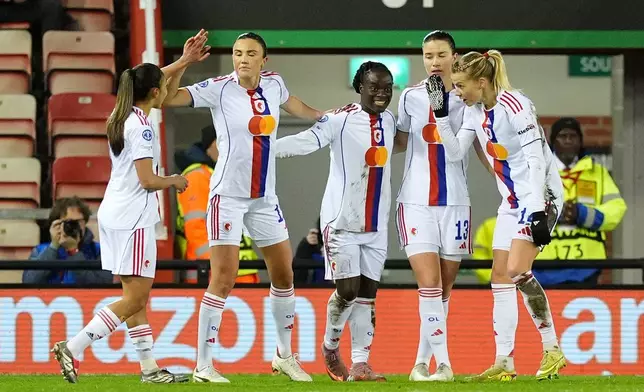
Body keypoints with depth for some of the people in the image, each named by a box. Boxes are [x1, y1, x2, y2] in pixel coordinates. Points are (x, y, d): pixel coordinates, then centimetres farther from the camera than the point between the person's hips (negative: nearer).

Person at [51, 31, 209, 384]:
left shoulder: (122, 116, 10)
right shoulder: (141, 127, -16)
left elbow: (151, 81, 28)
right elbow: (147, 180, -20)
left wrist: (184, 61, 25)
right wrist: (174, 181, -1)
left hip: (113, 215, 10)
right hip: (133, 218, -10)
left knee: (137, 295, 11)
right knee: (135, 297, -6)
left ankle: (149, 368, 14)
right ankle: (72, 348, -11)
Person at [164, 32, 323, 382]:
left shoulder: (273, 84, 3)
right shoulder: (219, 89, -12)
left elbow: (291, 104, 27)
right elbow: (168, 98, -22)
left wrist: (323, 116, 37)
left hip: (265, 198, 6)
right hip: (228, 194, -6)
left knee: (284, 275, 13)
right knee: (223, 280, -11)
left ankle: (284, 356, 30)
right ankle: (203, 366, -6)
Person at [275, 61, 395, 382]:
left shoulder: (389, 120, 9)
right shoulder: (341, 120, -12)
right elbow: (308, 141, -25)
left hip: (376, 224, 6)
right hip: (342, 220, -6)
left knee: (367, 294, 4)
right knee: (348, 290, -6)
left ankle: (360, 364, 5)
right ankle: (330, 345, 19)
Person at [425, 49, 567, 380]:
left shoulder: (514, 105, -20)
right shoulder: (474, 111, 5)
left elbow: (536, 160, -22)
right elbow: (455, 152, 7)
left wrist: (538, 212, -27)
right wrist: (440, 112, -2)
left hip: (541, 195, -9)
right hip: (512, 202, 9)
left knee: (516, 270, -21)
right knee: (500, 277, 4)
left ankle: (552, 350, -9)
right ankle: (504, 363, 7)